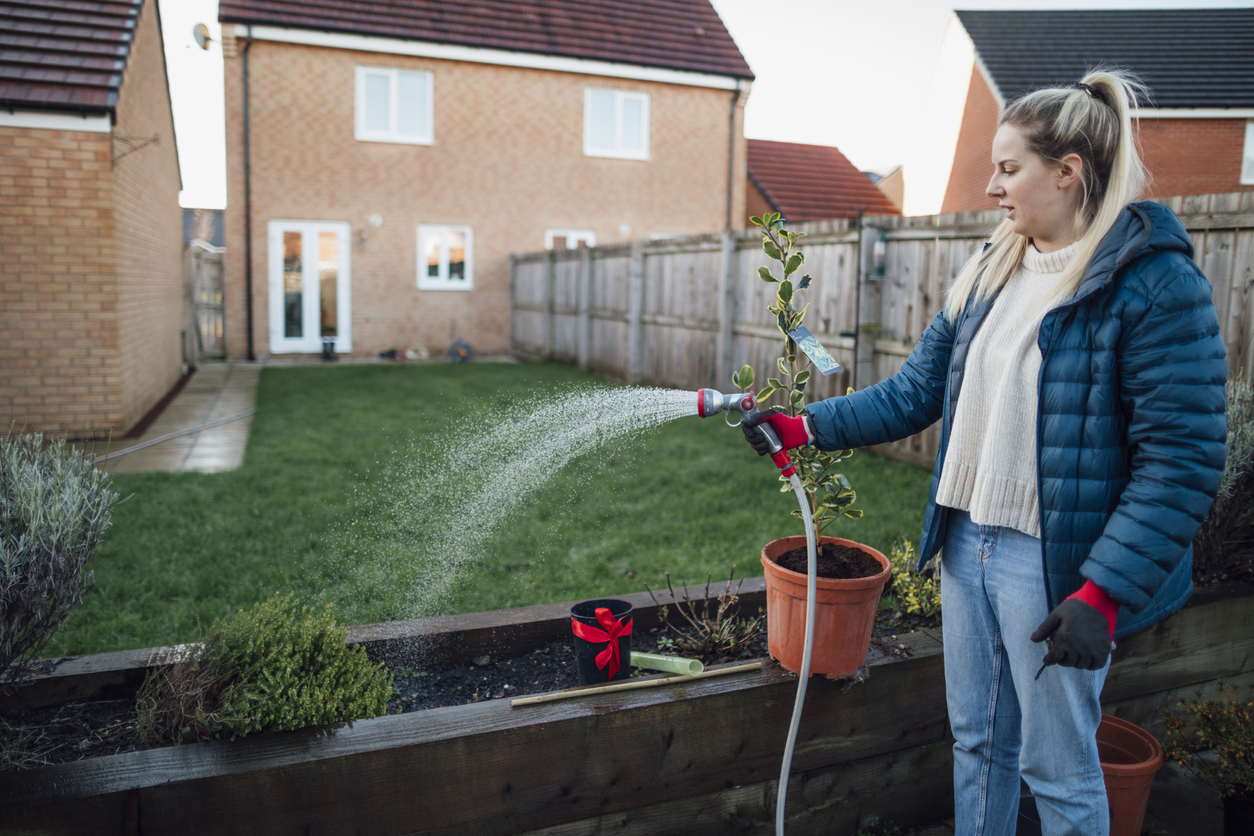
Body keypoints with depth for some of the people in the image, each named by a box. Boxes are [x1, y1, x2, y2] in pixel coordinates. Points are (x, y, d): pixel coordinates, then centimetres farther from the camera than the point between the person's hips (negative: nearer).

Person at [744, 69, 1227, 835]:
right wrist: (804, 428, 3)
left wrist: (1103, 594, -21)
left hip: (1056, 564, -6)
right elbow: (915, 393, 9)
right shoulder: (989, 273, 8)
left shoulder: (1155, 283, -14)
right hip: (967, 542, 7)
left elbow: (1181, 460, -17)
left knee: (1056, 769, 11)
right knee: (978, 743, 21)